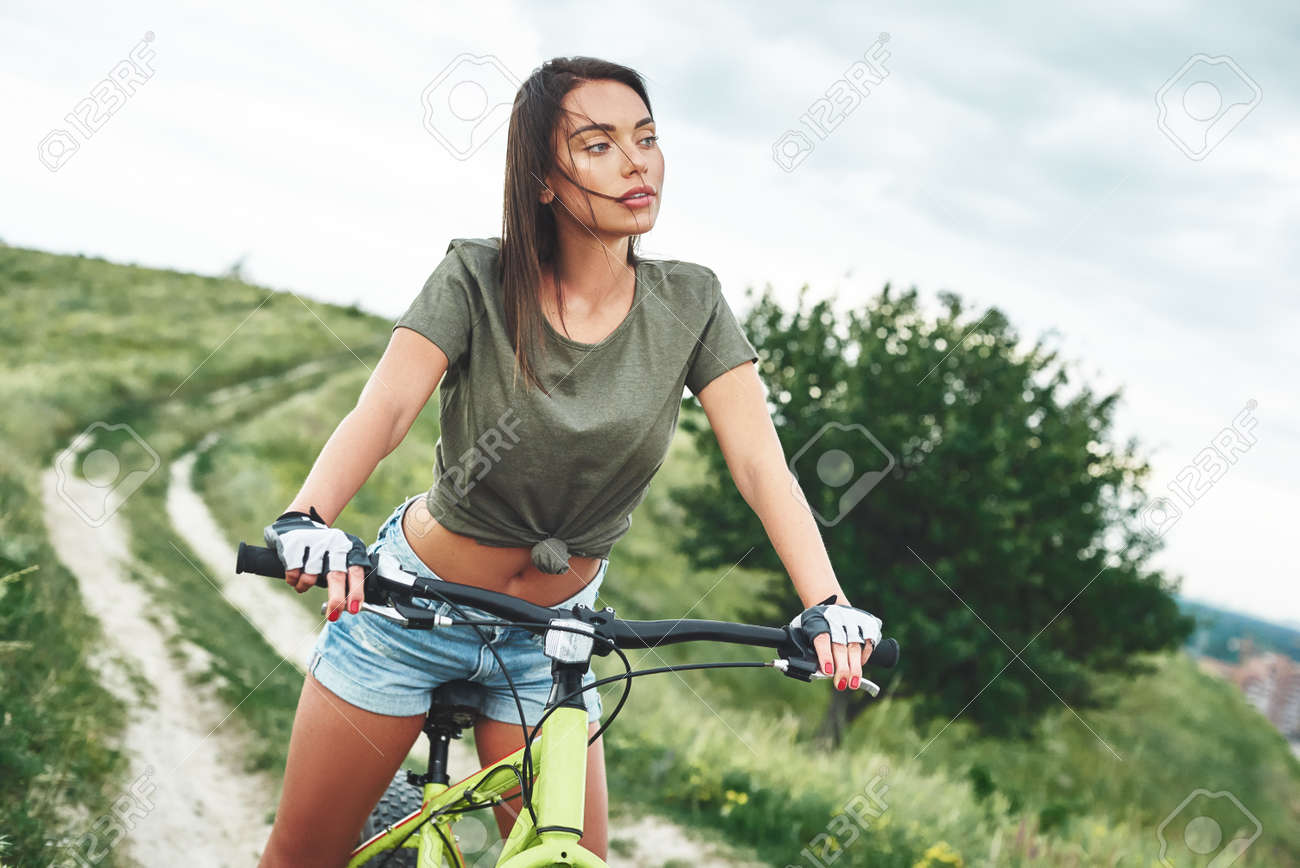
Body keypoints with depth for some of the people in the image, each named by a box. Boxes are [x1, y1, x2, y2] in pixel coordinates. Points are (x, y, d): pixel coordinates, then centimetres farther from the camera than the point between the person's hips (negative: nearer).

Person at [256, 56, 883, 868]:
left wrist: (826, 603, -35)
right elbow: (383, 409, -30)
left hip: (551, 636, 2)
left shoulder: (689, 304, -11)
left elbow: (762, 461, -19)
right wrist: (307, 517, -50)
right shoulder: (478, 279, -17)